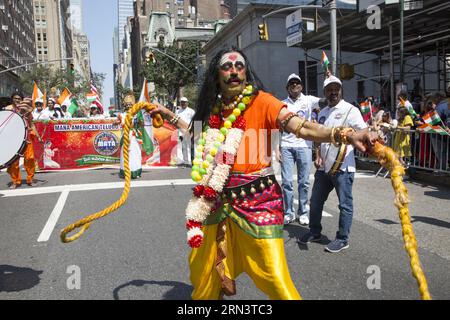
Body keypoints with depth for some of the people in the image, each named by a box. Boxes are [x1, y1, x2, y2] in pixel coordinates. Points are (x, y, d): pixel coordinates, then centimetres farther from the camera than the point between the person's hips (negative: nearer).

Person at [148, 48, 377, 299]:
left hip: (257, 200, -5)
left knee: (276, 279, -9)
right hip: (219, 201, 5)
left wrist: (346, 134, -38)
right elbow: (199, 136, 25)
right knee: (202, 269, 18)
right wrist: (170, 116, 29)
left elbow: (301, 127, -23)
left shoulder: (261, 101, -10)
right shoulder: (215, 108, 6)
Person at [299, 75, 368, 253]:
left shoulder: (350, 110, -5)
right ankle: (315, 232, 32)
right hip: (324, 166, 7)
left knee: (345, 204, 3)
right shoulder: (322, 113, 15)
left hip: (343, 167, -7)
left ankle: (342, 239, 16)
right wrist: (318, 156, 7)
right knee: (315, 201, 15)